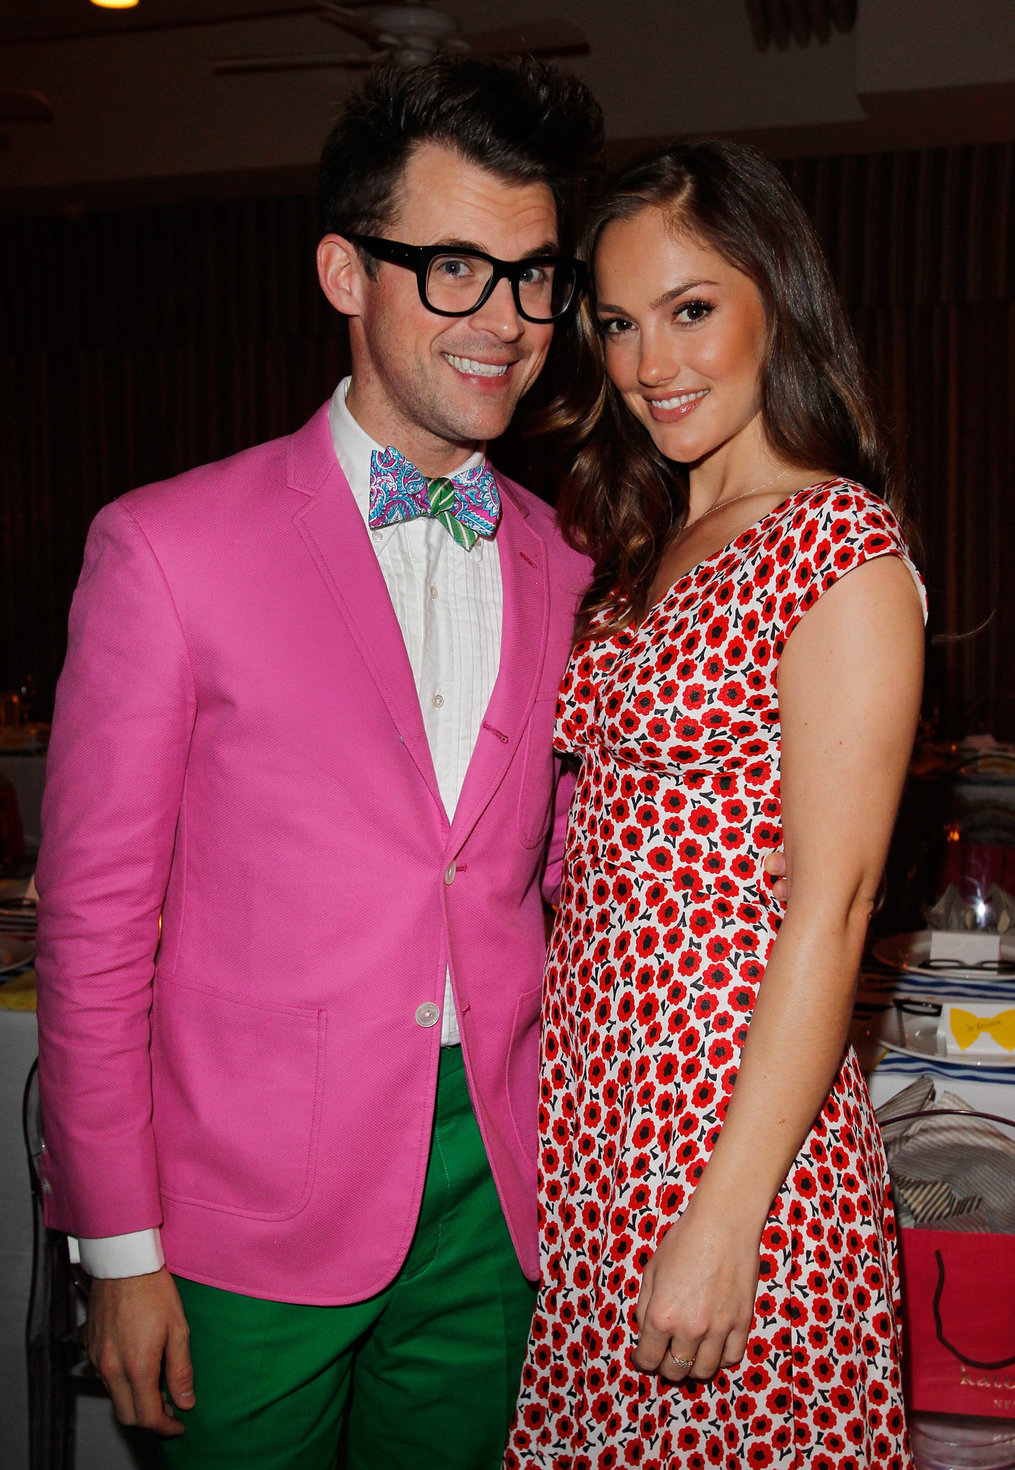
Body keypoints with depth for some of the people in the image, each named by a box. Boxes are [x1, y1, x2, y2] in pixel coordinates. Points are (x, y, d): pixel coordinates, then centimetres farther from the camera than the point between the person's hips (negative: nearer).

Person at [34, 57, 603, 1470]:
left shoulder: (564, 569, 4)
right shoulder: (167, 547, -9)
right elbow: (93, 924, -7)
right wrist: (121, 1250, -6)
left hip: (493, 1194, 4)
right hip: (254, 1215, -4)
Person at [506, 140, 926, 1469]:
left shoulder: (843, 548, -12)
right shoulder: (644, 548, 12)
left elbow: (828, 913, -17)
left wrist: (724, 1222, -18)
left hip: (736, 1116, -7)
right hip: (588, 1106, 7)